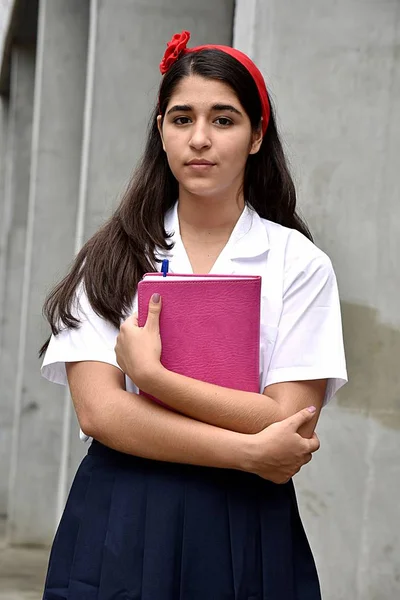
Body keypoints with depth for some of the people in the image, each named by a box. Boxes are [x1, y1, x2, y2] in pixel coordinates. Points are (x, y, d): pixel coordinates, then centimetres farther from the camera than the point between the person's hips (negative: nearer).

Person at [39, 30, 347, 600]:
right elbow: (98, 412, -8)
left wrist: (149, 373, -15)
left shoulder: (299, 263, -1)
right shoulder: (112, 258, 2)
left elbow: (293, 422, -10)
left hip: (246, 530, 0)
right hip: (119, 527, 1)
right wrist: (250, 452, -14)